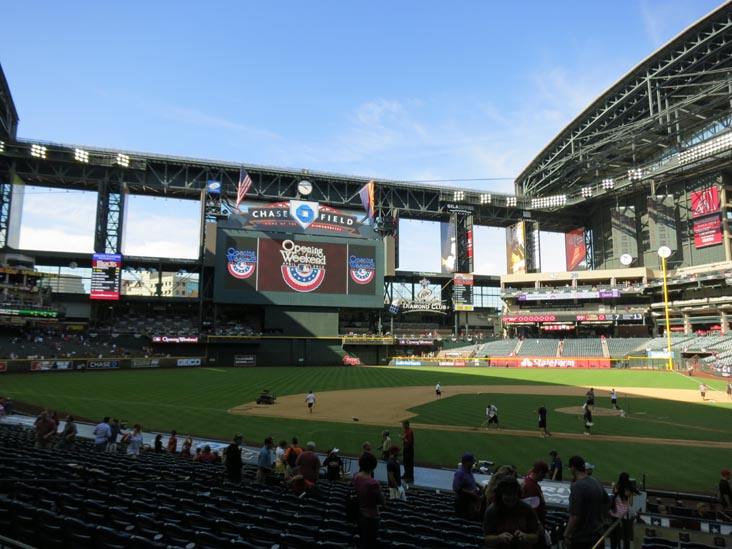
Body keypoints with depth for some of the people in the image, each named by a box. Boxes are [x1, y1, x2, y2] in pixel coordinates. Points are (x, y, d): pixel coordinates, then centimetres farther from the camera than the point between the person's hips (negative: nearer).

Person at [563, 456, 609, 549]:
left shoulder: (577, 486, -25)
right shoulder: (595, 482, 1)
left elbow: (575, 515, -27)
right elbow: (606, 501, 17)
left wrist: (567, 534, -17)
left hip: (581, 536, -8)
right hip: (598, 532, 8)